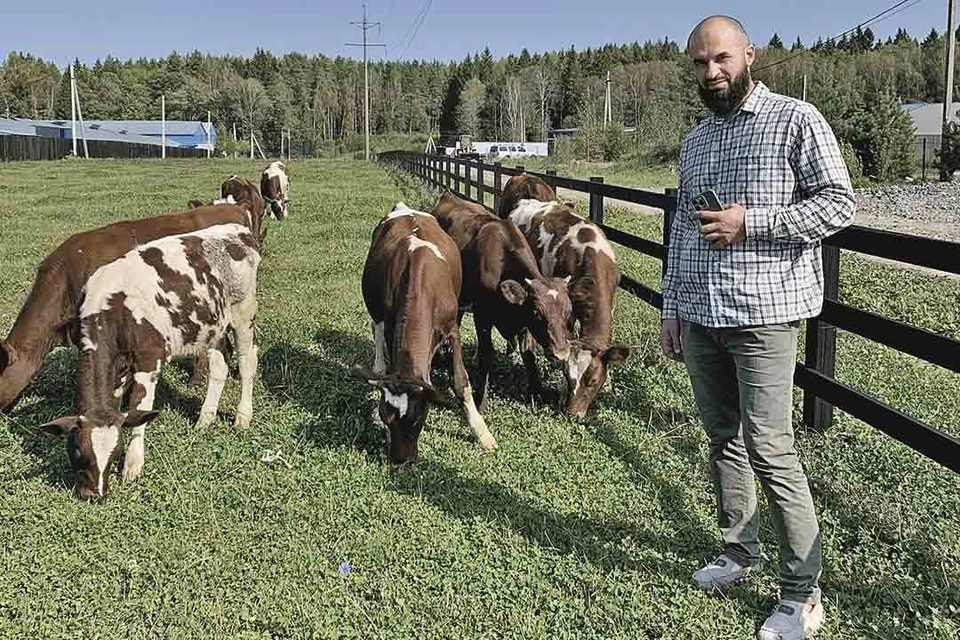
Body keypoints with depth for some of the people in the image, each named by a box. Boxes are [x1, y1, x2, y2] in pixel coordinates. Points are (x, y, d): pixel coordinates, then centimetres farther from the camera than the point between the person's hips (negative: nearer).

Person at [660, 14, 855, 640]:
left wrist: (750, 223, -16)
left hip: (763, 313, -6)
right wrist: (672, 310, 15)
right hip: (699, 317, 6)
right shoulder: (695, 140, 16)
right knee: (723, 437, 13)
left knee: (769, 449, -6)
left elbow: (840, 204, -8)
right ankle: (739, 551, 29)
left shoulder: (796, 119, -3)